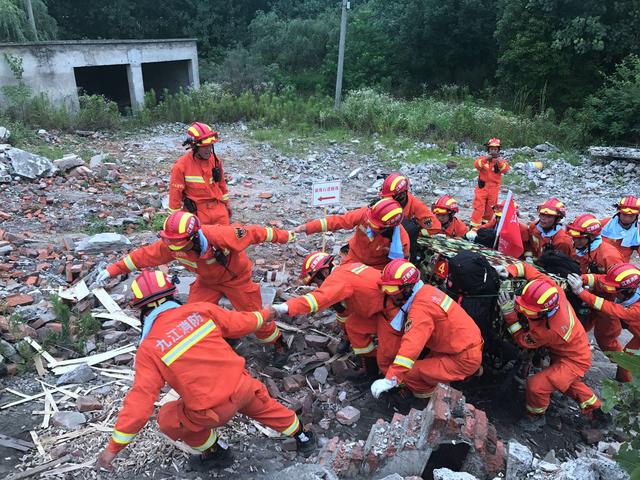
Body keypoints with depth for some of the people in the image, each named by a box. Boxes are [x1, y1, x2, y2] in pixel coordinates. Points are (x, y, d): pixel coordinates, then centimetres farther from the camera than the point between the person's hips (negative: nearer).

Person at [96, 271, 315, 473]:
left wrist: (113, 448, -1)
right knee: (261, 403, 35)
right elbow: (240, 322, 6)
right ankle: (302, 437, 52)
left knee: (168, 419, 23)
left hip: (213, 411, -4)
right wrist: (263, 315, 28)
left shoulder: (149, 349, -10)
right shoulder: (199, 309, -5)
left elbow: (139, 402, -11)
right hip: (242, 387, 4)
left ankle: (216, 452, 32)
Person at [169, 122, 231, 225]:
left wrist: (226, 202, 21)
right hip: (197, 212, -4)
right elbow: (175, 192, -8)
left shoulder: (215, 160, 3)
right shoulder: (181, 166, -13)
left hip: (218, 208, 5)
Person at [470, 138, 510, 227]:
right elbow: (476, 165, -17)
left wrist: (501, 163, -31)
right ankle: (475, 225, -3)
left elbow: (506, 170, -13)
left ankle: (485, 223, 31)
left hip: (493, 188, 2)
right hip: (482, 186, -2)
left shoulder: (500, 160, 3)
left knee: (490, 207, 13)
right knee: (479, 206, -6)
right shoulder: (483, 158, 2)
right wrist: (485, 159, -32)